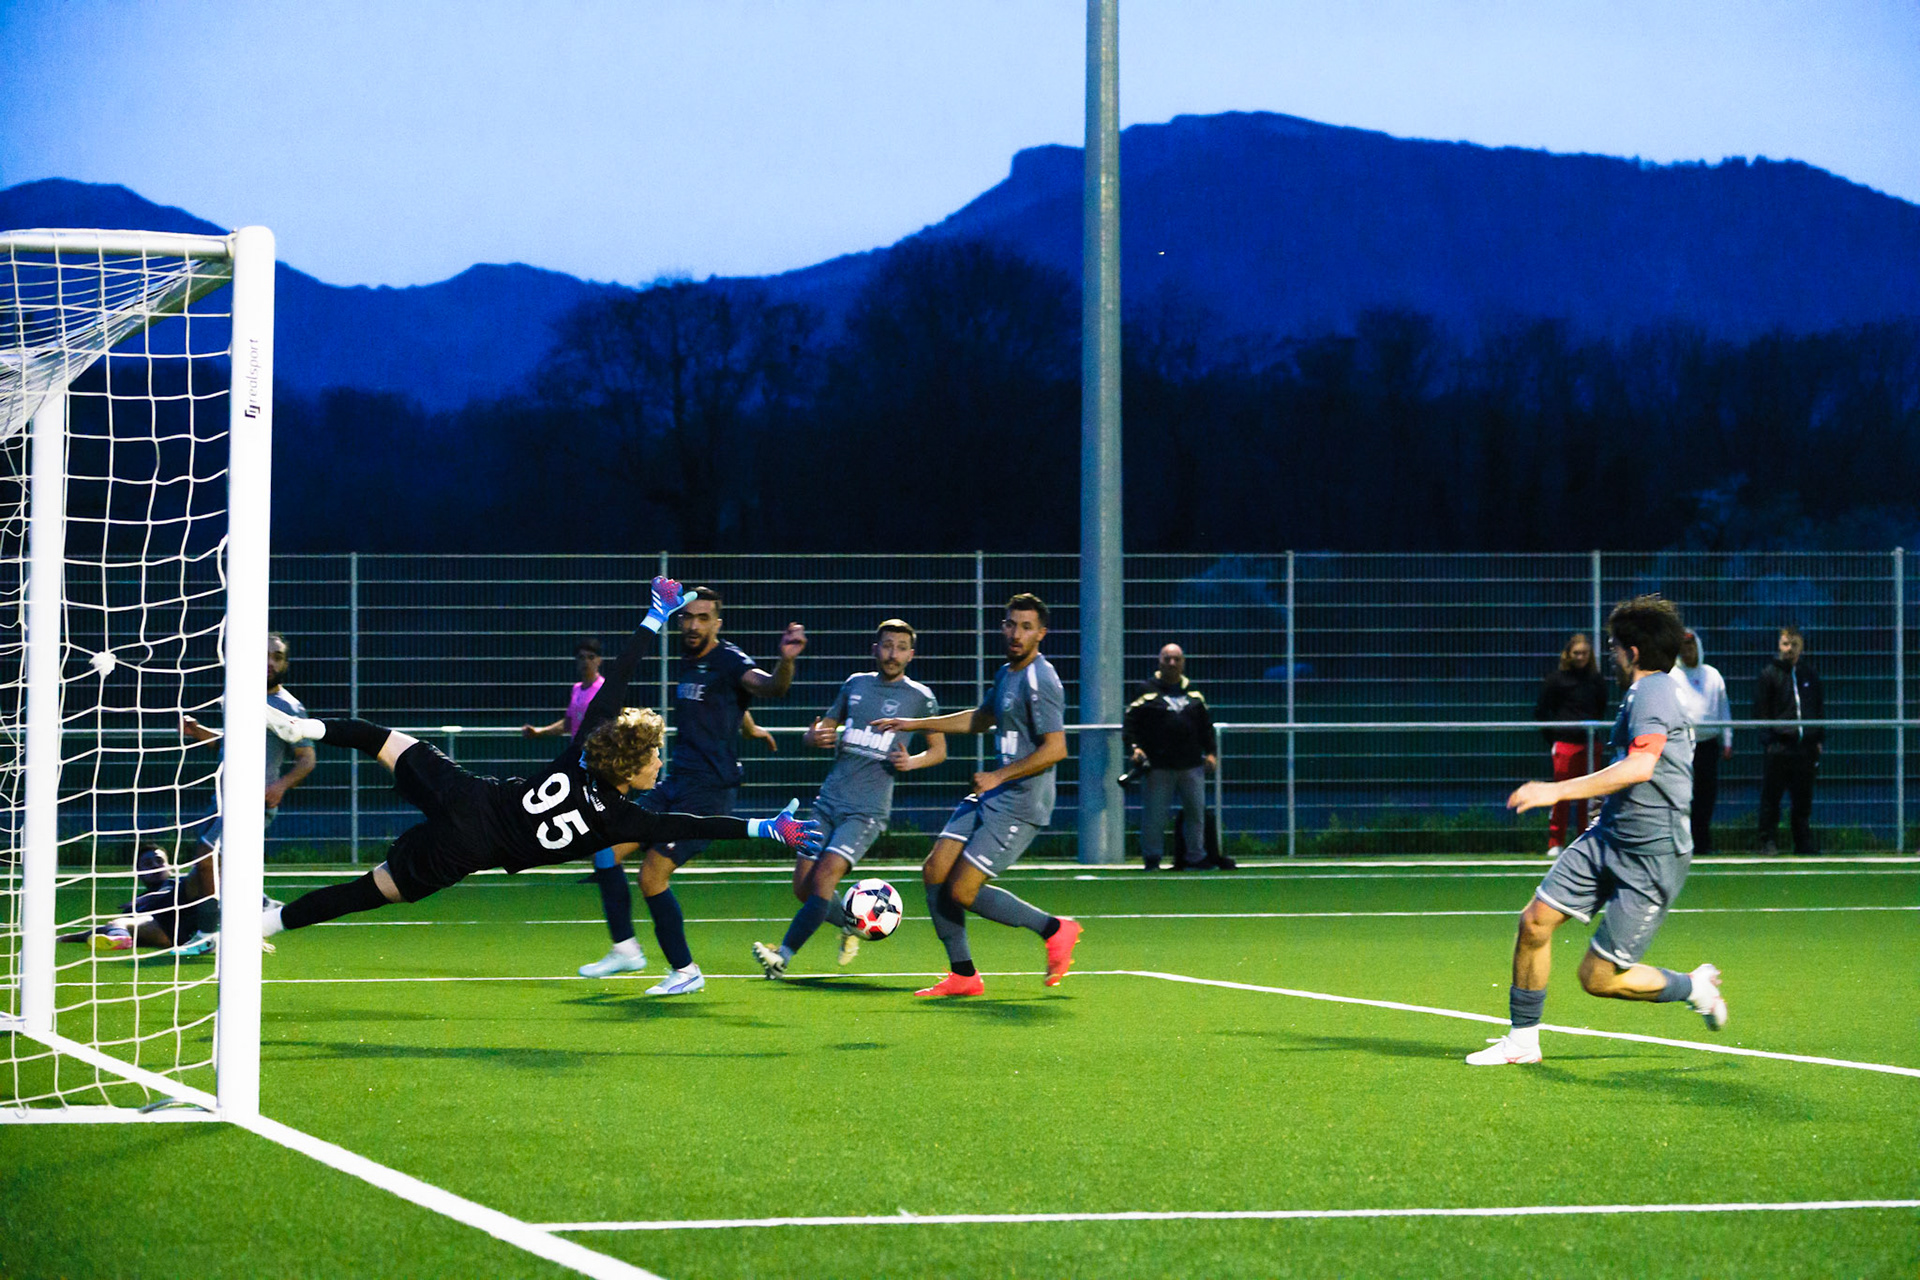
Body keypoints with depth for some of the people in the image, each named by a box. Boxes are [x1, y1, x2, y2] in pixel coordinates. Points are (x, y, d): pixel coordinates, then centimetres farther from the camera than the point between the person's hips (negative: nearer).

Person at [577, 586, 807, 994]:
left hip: (707, 791, -9)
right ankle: (625, 949, 14)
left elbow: (769, 687, -35)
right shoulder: (688, 663, 13)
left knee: (652, 876, -13)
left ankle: (685, 971, 0)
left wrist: (786, 662, -53)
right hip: (674, 784, 9)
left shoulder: (728, 661, -13)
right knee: (605, 849, 5)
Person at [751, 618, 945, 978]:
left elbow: (939, 749, 13)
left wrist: (912, 762, -8)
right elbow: (821, 730, 20)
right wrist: (816, 736, -4)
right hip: (828, 802, 5)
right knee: (803, 886, 0)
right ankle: (852, 926, 27)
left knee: (824, 877, -20)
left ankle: (782, 957, -21)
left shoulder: (919, 697, 2)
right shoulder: (855, 684, 12)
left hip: (867, 809, -5)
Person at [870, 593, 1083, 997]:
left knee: (963, 892, -11)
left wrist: (998, 777, -19)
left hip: (1020, 807, -10)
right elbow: (981, 719, 31)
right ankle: (963, 975, 10)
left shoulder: (1040, 681, -16)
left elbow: (1055, 749, -23)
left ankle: (1055, 930, 4)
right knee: (935, 873, 3)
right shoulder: (1007, 674, 13)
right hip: (989, 797, 10)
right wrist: (915, 724, 31)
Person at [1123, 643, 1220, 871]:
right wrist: (1134, 747, -14)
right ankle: (1151, 859, 6)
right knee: (1155, 813, -4)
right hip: (1158, 766, -4)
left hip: (1191, 765, 4)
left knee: (1196, 810, 7)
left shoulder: (1194, 692, 14)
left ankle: (1195, 856, 17)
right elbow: (1129, 722, -1)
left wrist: (1209, 752, 12)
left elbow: (1206, 724, 20)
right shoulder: (1147, 690, 2)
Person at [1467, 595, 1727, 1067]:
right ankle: (1522, 1039, 11)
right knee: (1535, 921, -1)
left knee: (1598, 978, -5)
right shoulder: (1646, 693, 14)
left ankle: (1695, 987, 18)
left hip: (1651, 859, -9)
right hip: (1607, 838, 9)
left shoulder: (1652, 693, -18)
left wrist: (1559, 790, -34)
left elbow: (1640, 767, -34)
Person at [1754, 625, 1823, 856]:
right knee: (1771, 795, -4)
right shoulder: (1769, 674, 2)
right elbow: (1760, 711, 0)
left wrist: (1820, 740, 11)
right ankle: (1767, 841, 2)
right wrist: (1768, 739, -9)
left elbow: (1820, 707, 19)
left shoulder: (1810, 674, 13)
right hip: (1779, 747, -3)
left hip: (1806, 747, 3)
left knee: (1803, 798, 7)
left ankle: (1803, 843, 13)